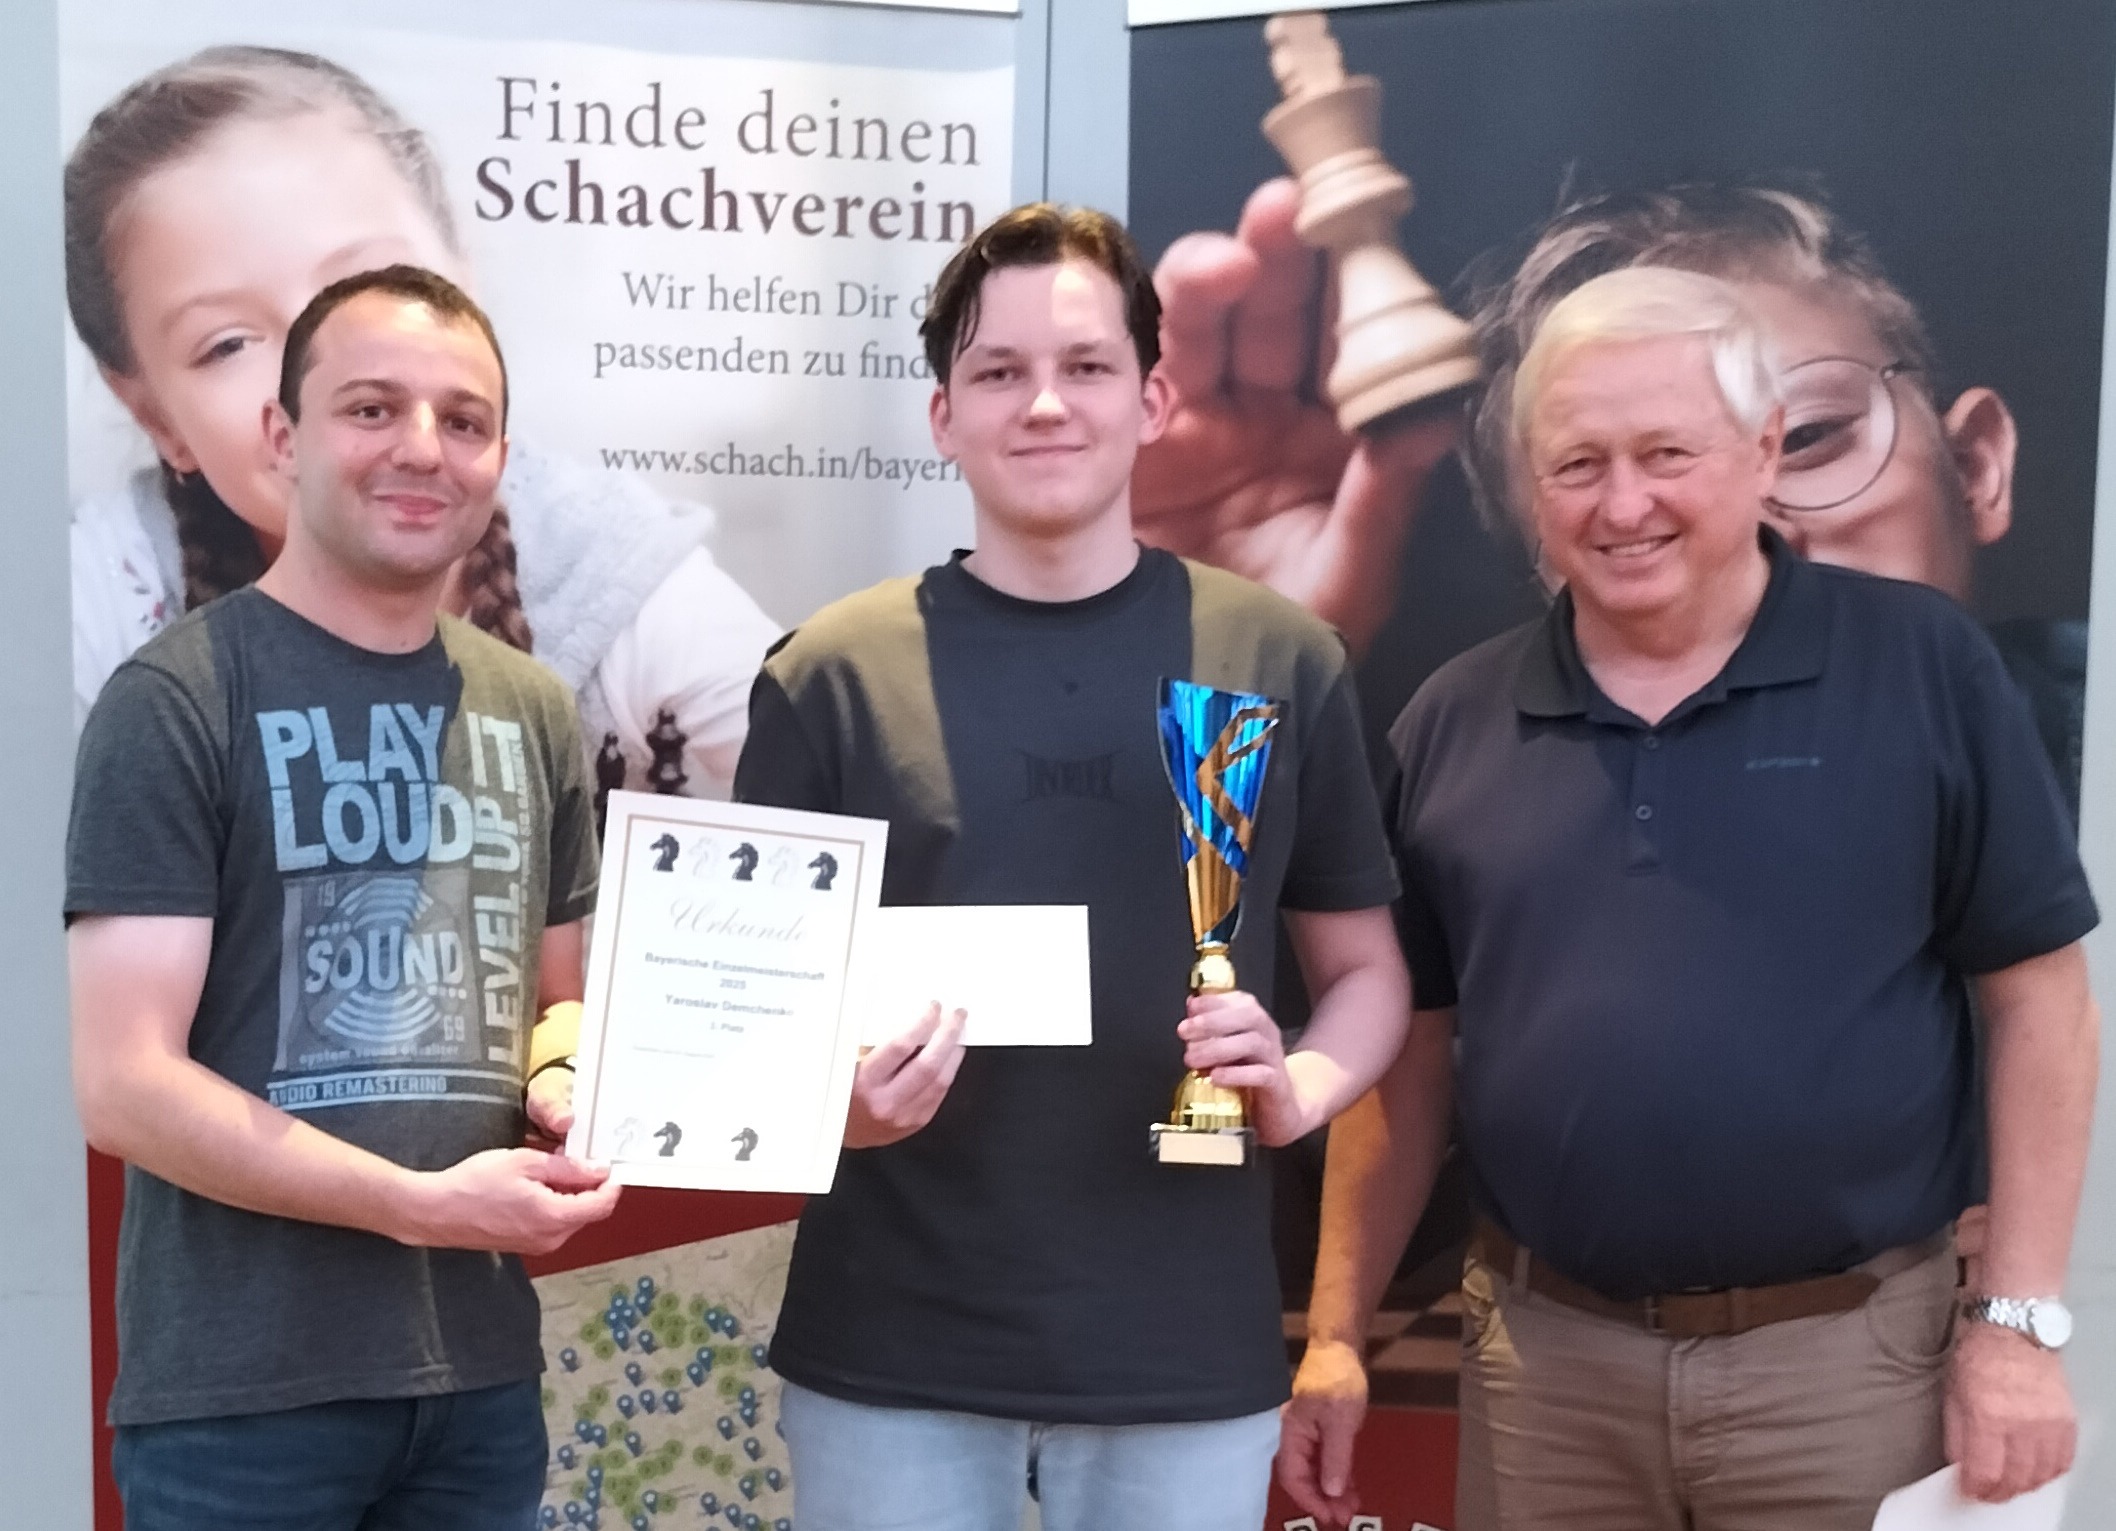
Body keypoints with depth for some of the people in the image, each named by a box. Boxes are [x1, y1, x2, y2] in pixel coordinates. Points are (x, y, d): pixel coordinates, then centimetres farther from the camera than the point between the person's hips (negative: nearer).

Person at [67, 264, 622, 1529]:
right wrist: (424, 1203, -19)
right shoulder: (176, 701, -10)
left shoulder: (533, 712, 8)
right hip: (242, 1394, -5)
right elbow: (121, 1081, -15)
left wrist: (567, 1089, -3)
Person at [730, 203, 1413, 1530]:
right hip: (892, 1349, 0)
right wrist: (830, 1098, -17)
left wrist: (1299, 1088, -12)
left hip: (1190, 1351, 1)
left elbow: (1365, 970, 7)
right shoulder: (833, 673, -3)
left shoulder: (1281, 659, 0)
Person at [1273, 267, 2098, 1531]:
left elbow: (2035, 998, -3)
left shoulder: (1926, 667, -5)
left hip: (1844, 1357, -2)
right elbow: (1409, 1046, 6)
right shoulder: (1455, 724, 2)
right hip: (1543, 1356, 3)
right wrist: (1337, 1333, 4)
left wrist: (2021, 1321, -7)